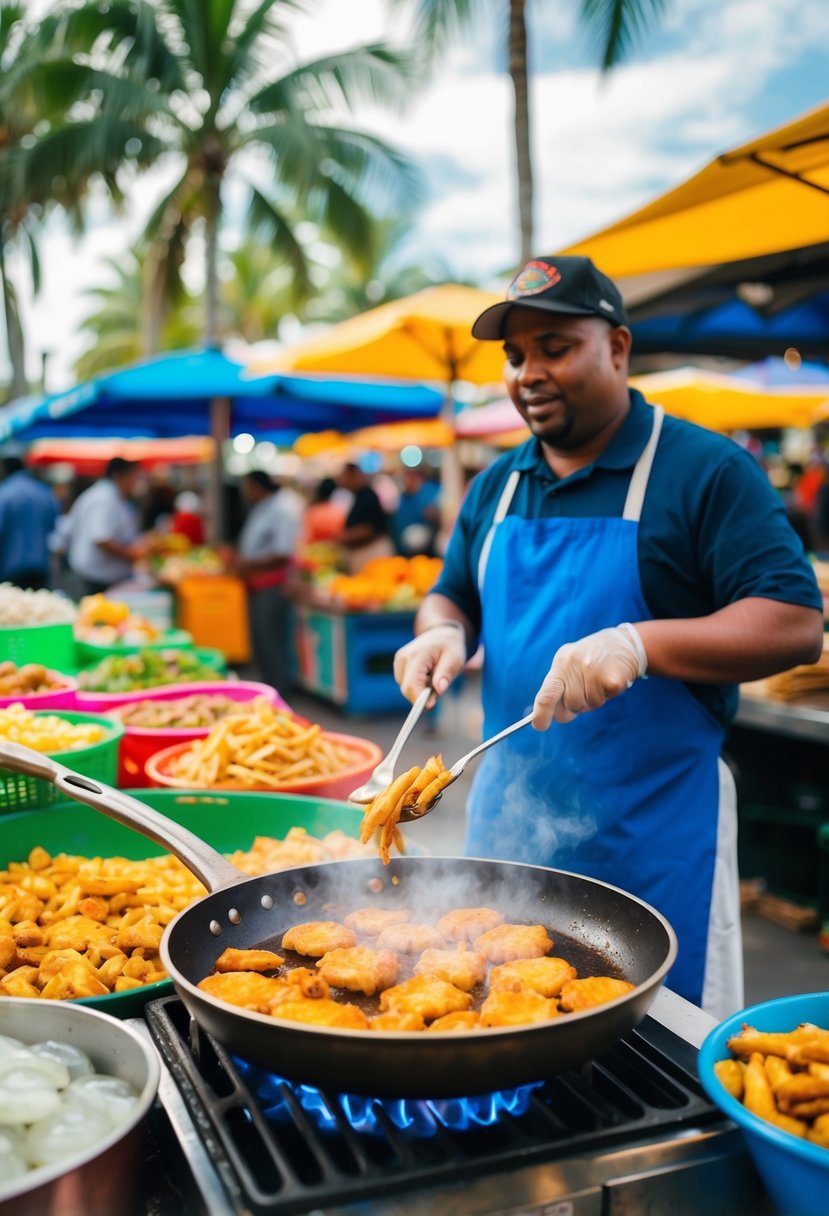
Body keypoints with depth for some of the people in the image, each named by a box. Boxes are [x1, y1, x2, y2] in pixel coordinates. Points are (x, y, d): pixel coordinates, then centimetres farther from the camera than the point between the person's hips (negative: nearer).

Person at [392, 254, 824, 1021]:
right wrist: (442, 633, -5)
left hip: (653, 837, -5)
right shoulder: (495, 487, 9)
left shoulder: (706, 469, -9)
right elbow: (452, 597, 20)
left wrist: (639, 644, -31)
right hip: (506, 818, 5)